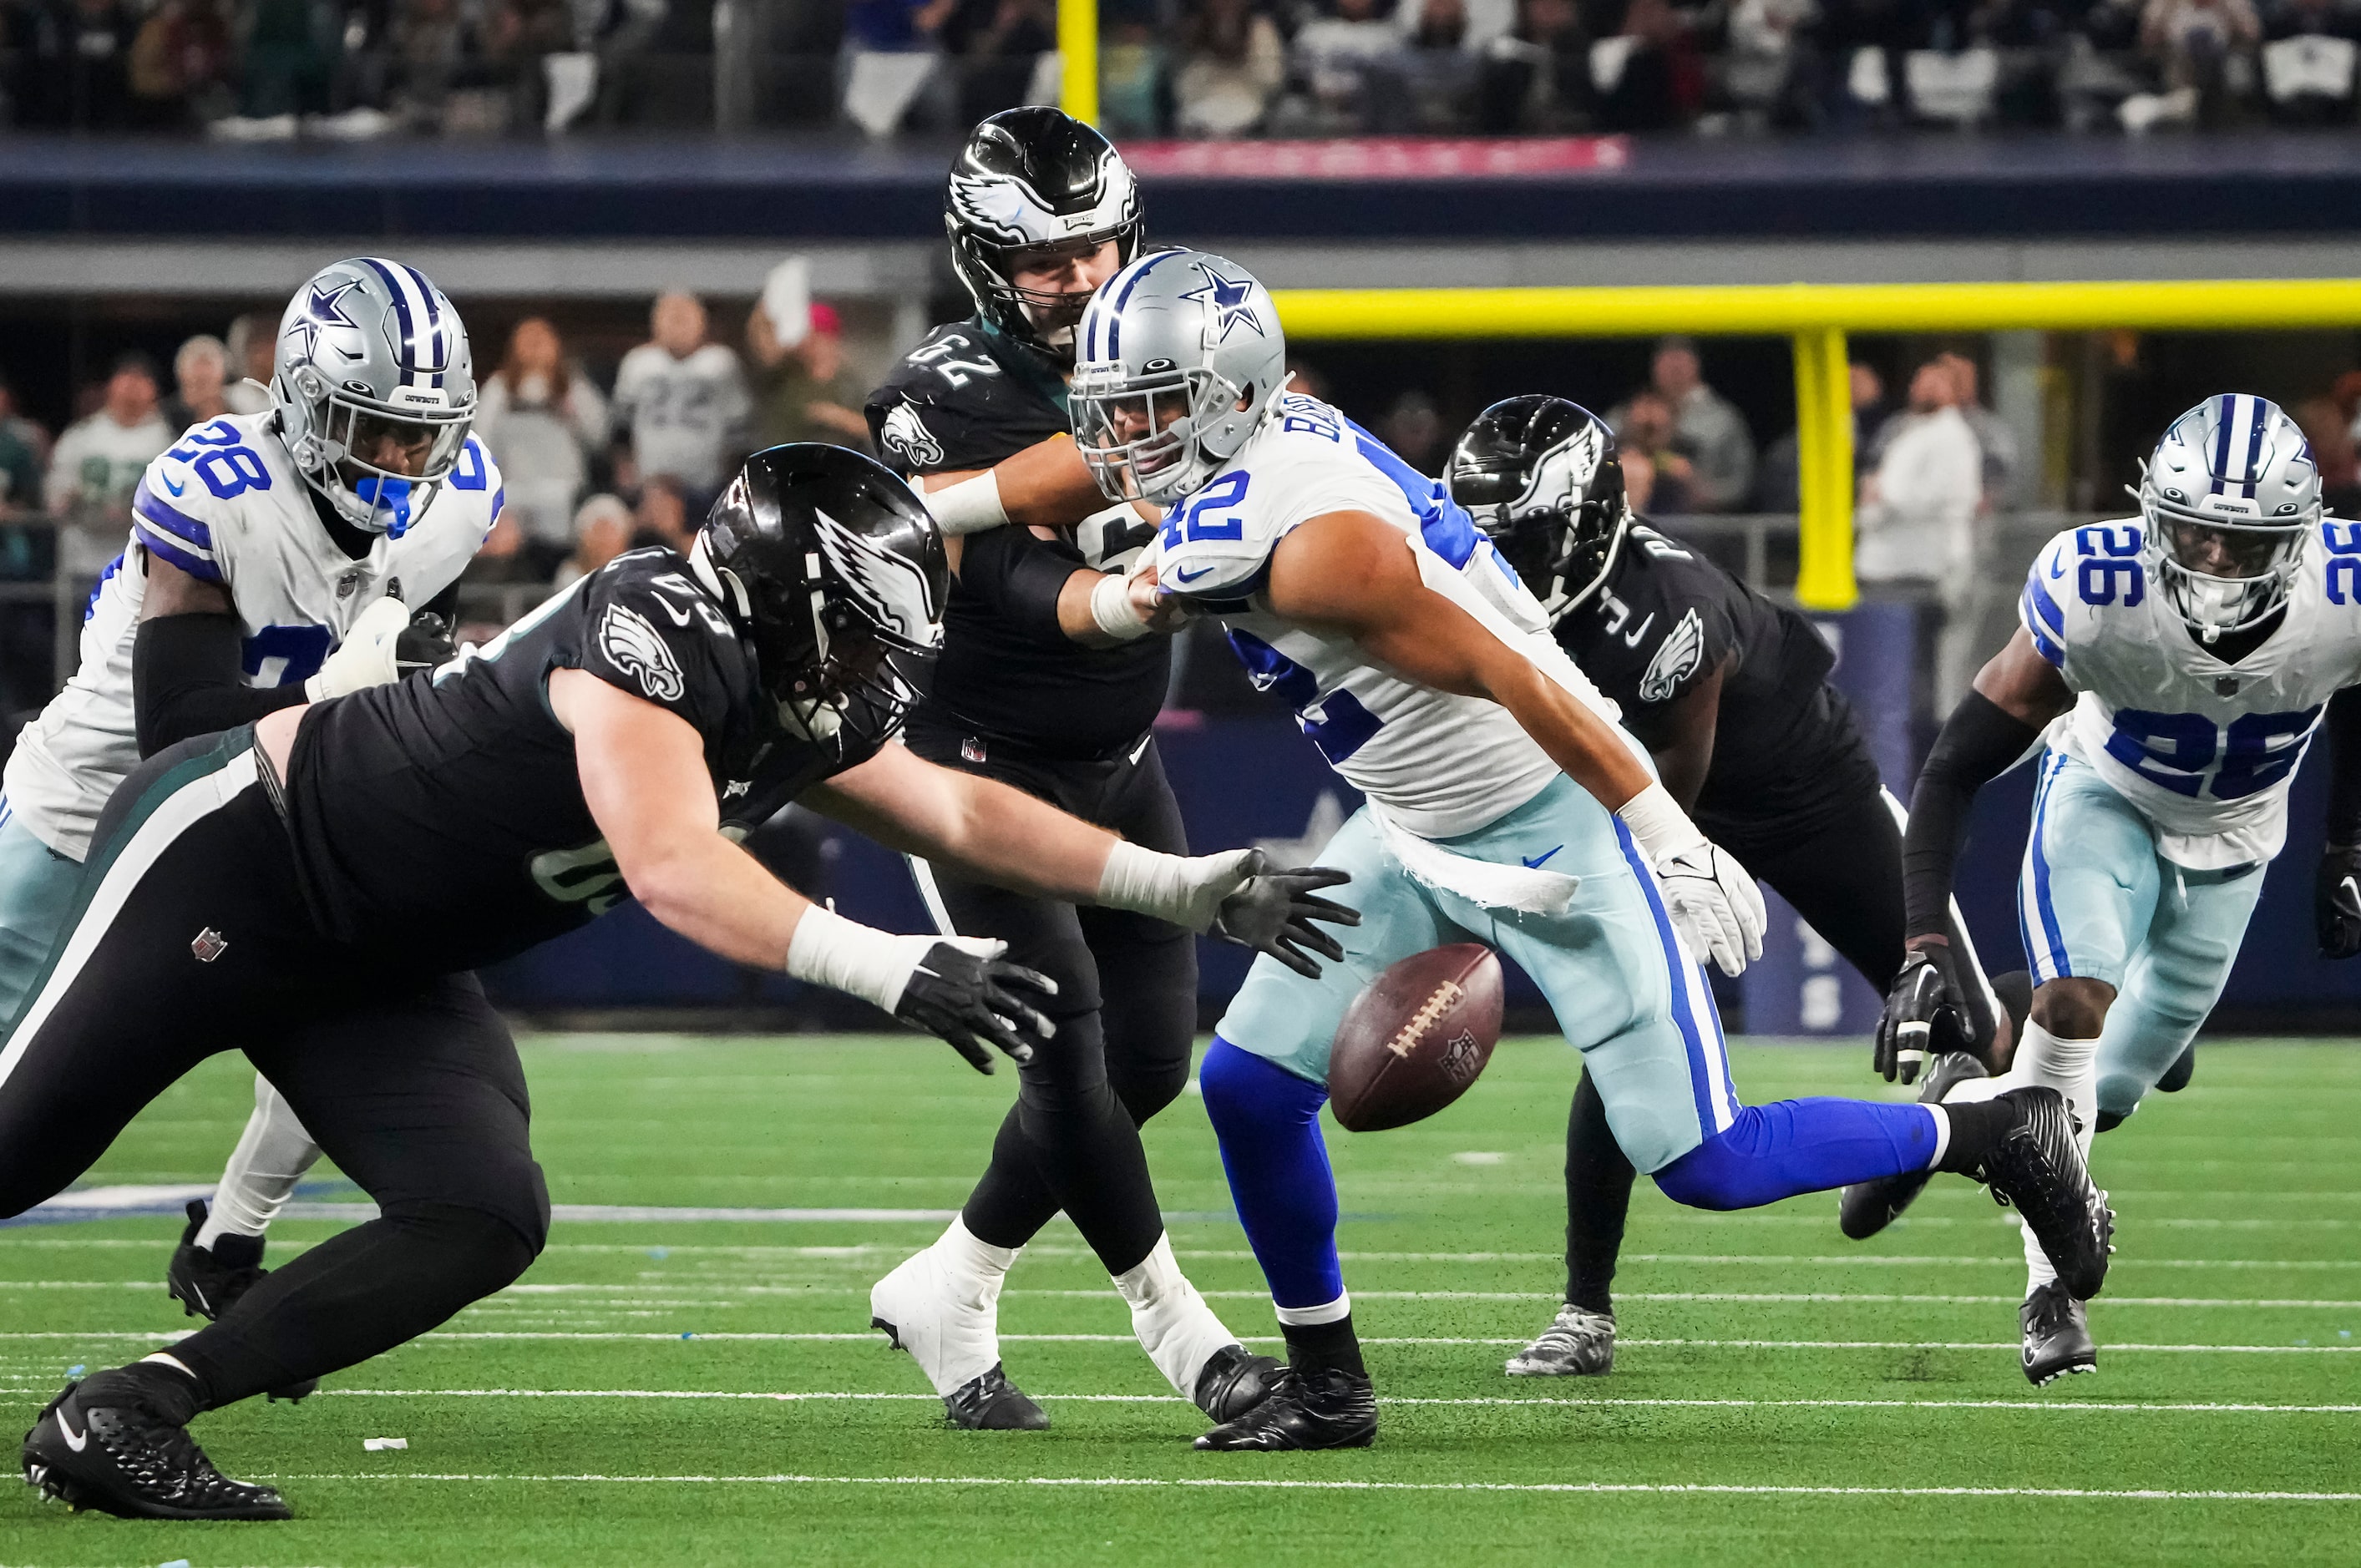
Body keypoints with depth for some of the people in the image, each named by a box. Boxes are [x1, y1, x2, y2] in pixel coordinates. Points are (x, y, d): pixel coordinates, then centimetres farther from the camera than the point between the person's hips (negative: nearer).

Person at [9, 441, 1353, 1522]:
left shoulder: (802, 713, 2)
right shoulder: (650, 631, -26)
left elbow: (957, 813, 16)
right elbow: (672, 866, -38)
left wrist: (1188, 889, 12)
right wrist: (885, 968, -46)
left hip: (373, 972, 9)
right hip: (231, 854, -9)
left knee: (482, 1225, -9)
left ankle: (122, 1416, -9)